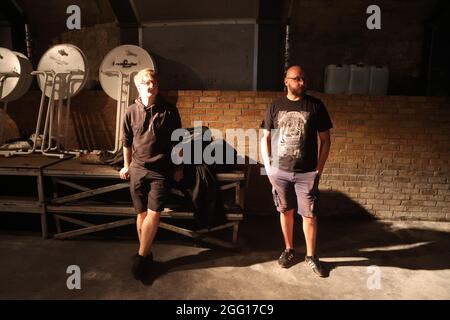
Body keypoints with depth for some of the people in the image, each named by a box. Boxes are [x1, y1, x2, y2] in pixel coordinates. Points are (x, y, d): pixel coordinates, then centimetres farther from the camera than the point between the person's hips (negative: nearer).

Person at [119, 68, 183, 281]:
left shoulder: (169, 111, -3)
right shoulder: (132, 111, 2)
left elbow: (177, 141, 3)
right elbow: (127, 141, 12)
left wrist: (178, 167, 4)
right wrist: (126, 166, 17)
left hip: (161, 171, -2)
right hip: (138, 169, 2)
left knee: (153, 215, -7)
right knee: (142, 214, 7)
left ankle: (141, 256, 9)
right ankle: (147, 254, 22)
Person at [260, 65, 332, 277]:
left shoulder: (316, 106, -1)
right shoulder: (275, 106, 2)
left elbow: (325, 140, 1)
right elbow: (265, 138, 6)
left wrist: (319, 169, -3)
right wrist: (268, 167, -1)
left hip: (307, 173, -1)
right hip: (279, 171, 1)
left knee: (309, 215, 3)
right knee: (286, 211, 13)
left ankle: (311, 255, 22)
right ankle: (289, 250, 31)